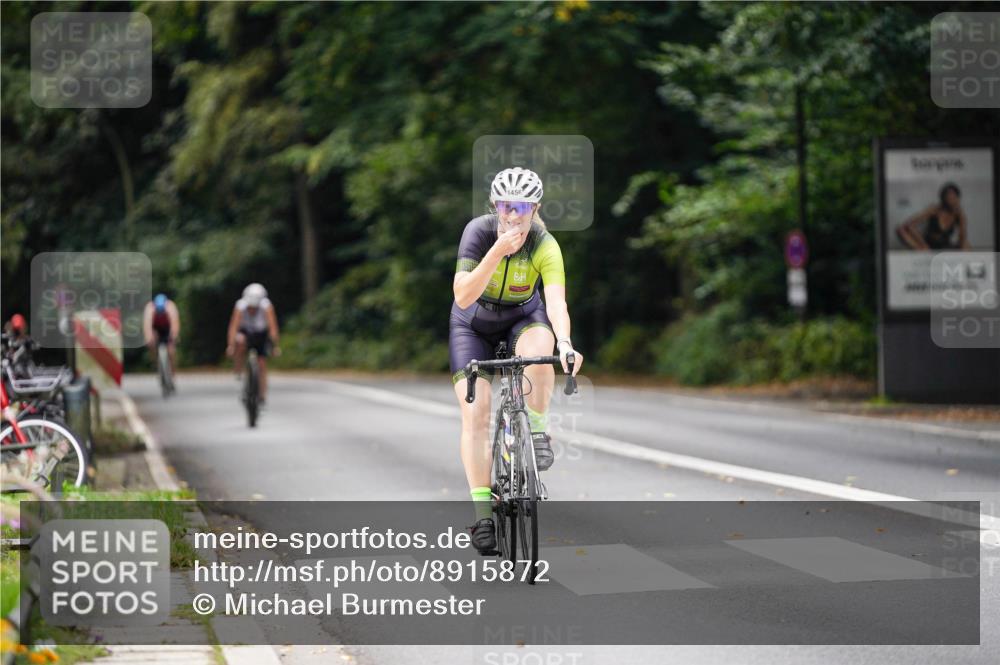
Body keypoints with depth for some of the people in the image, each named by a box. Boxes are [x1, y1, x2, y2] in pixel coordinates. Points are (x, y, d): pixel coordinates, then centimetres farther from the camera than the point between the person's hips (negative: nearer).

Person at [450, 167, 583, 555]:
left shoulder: (545, 246, -27)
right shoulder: (479, 231, -27)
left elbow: (556, 301, -40)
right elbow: (463, 296, -37)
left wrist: (564, 342, -59)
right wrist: (497, 252, -48)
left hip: (523, 316, 0)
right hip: (474, 322, 0)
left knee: (537, 351, -36)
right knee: (475, 413, -14)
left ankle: (537, 432, -13)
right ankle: (483, 513, -11)